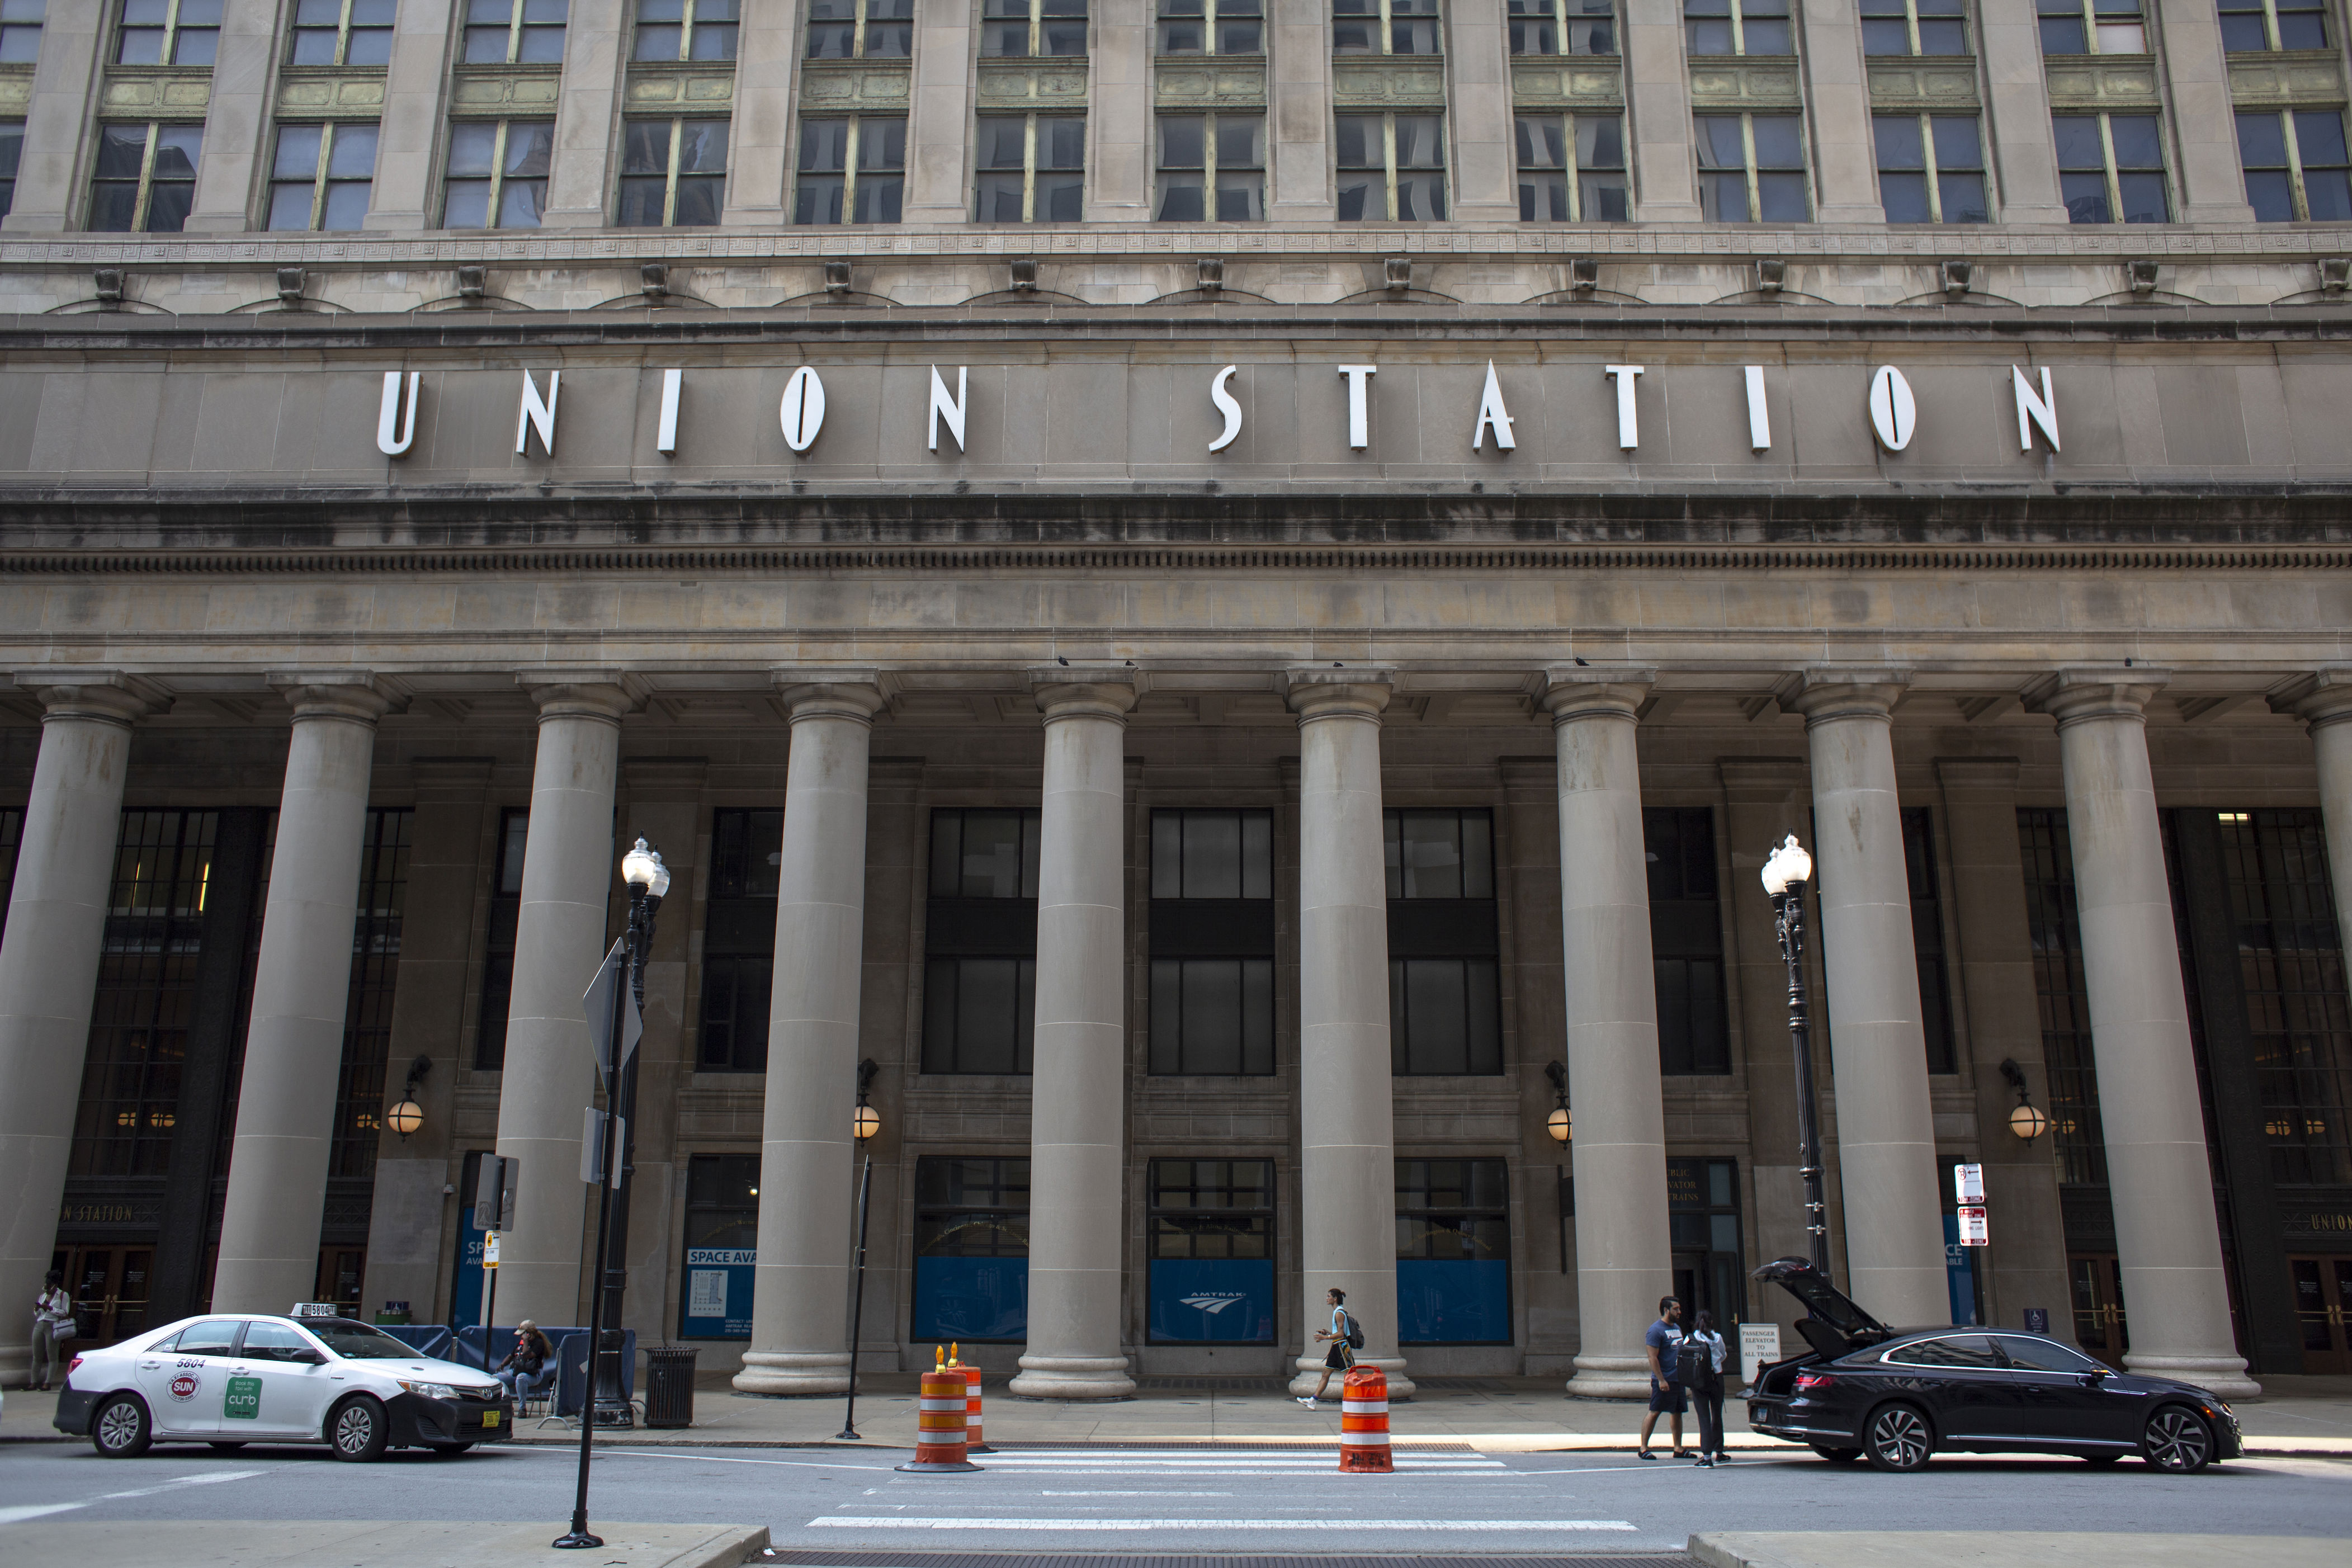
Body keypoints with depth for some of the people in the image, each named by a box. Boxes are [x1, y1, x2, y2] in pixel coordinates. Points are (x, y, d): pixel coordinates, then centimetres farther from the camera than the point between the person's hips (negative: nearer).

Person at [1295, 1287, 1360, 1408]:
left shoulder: (1339, 1313, -14)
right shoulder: (1338, 1312, 16)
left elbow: (1341, 1334, -20)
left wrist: (1325, 1337, -19)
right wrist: (1327, 1332, 12)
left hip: (1342, 1346, -10)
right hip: (1337, 1347, 10)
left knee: (1348, 1376, -7)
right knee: (1325, 1374, 9)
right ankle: (1313, 1400, 9)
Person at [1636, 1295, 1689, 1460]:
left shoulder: (1676, 1328, 15)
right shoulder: (1656, 1330, -12)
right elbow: (1653, 1357, -17)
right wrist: (1661, 1380, -22)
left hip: (1678, 1378, 8)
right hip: (1664, 1381, -8)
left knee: (1677, 1413, 11)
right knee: (1655, 1412, -6)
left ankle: (1678, 1448, 17)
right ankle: (1643, 1447, -2)